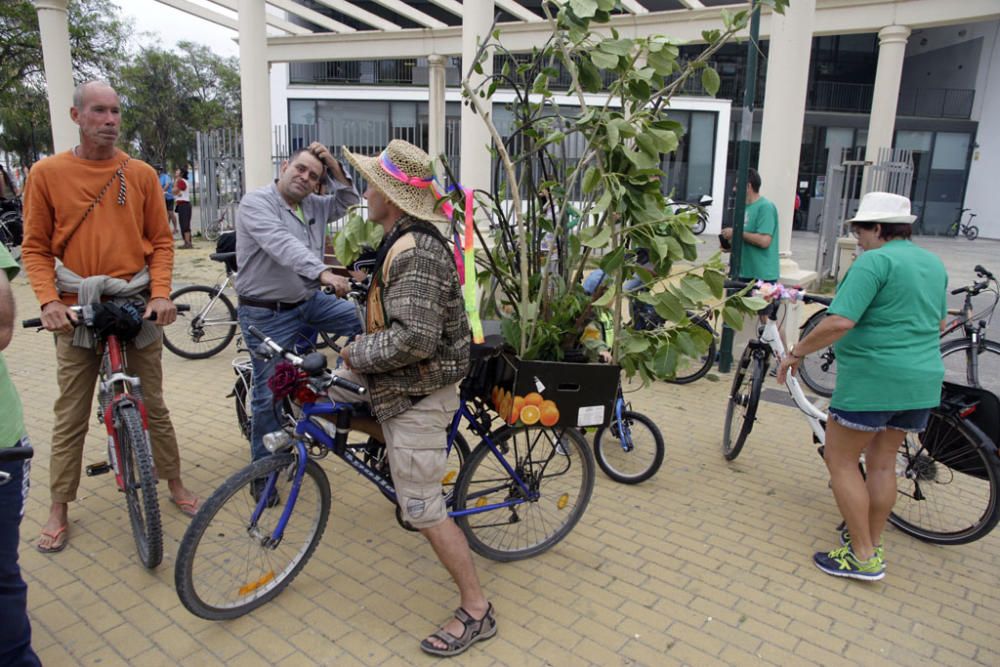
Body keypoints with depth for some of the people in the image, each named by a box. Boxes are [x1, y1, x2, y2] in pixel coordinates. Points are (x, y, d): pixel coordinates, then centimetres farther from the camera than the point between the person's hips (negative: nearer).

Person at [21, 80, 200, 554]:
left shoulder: (141, 174, 2)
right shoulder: (47, 173, -1)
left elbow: (161, 240, 4)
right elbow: (35, 248, 1)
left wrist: (161, 293, -9)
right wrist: (49, 301, -13)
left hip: (137, 305, 1)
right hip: (76, 310, 0)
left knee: (153, 406, 11)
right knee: (70, 416, 8)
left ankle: (175, 485, 27)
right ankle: (59, 509, 23)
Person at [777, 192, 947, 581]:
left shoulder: (875, 261, -15)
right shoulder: (934, 264, 12)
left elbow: (840, 322, -25)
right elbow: (938, 321, 24)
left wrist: (796, 353, -15)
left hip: (872, 378, -9)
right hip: (922, 382, 9)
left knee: (841, 460, 4)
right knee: (883, 463, 18)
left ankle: (862, 557, 7)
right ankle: (872, 544, 29)